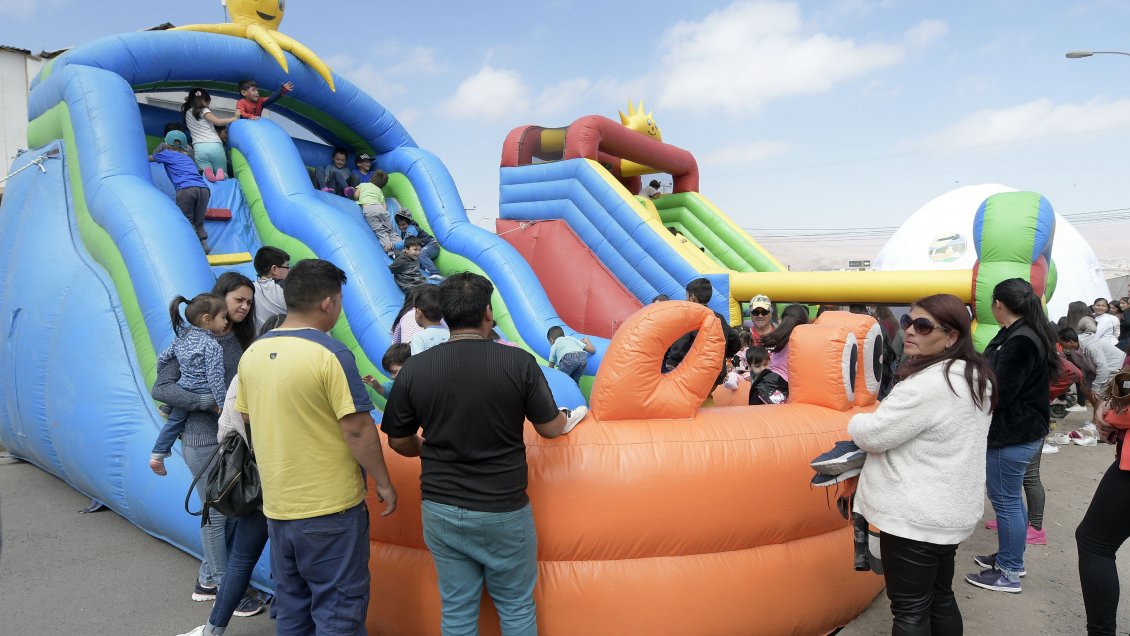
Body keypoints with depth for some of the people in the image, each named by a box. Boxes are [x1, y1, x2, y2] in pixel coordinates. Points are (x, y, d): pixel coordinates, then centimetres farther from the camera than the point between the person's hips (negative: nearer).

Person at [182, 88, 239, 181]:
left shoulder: (187, 113, 24)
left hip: (199, 148, 3)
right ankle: (220, 173, -28)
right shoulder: (203, 110, 8)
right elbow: (217, 122, -4)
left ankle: (206, 172, -34)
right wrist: (235, 118, 4)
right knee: (223, 175, 5)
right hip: (215, 146, -3)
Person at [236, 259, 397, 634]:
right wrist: (384, 483, -7)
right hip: (330, 507, -6)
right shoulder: (330, 354, -18)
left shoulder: (252, 354, 2)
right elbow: (357, 430, -19)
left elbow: (248, 418, 14)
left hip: (277, 505, 7)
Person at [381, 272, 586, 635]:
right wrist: (567, 420, 20)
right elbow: (551, 429, -3)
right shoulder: (518, 362, -14)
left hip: (441, 510, 2)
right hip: (504, 511, -2)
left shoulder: (414, 368, -9)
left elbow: (399, 442, 3)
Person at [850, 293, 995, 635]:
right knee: (940, 599, 22)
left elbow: (873, 435, -19)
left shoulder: (927, 384, -24)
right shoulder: (975, 377, 8)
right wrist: (886, 412, 9)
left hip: (915, 515, -10)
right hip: (950, 511, 10)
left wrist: (857, 421, 1)